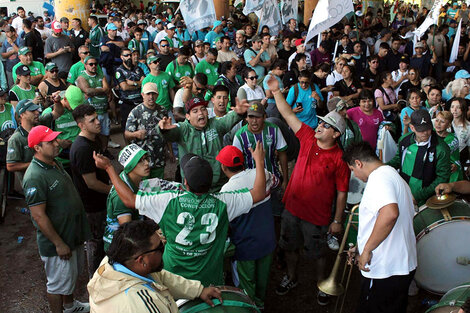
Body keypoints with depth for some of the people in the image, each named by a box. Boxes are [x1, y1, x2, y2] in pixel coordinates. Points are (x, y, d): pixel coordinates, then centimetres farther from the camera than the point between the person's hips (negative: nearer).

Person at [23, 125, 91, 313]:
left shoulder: (55, 164, 4)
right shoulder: (35, 177, -27)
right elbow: (39, 216, -26)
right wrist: (59, 243, -22)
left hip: (73, 235, 10)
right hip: (57, 242, -10)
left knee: (72, 275, 28)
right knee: (58, 283, 10)